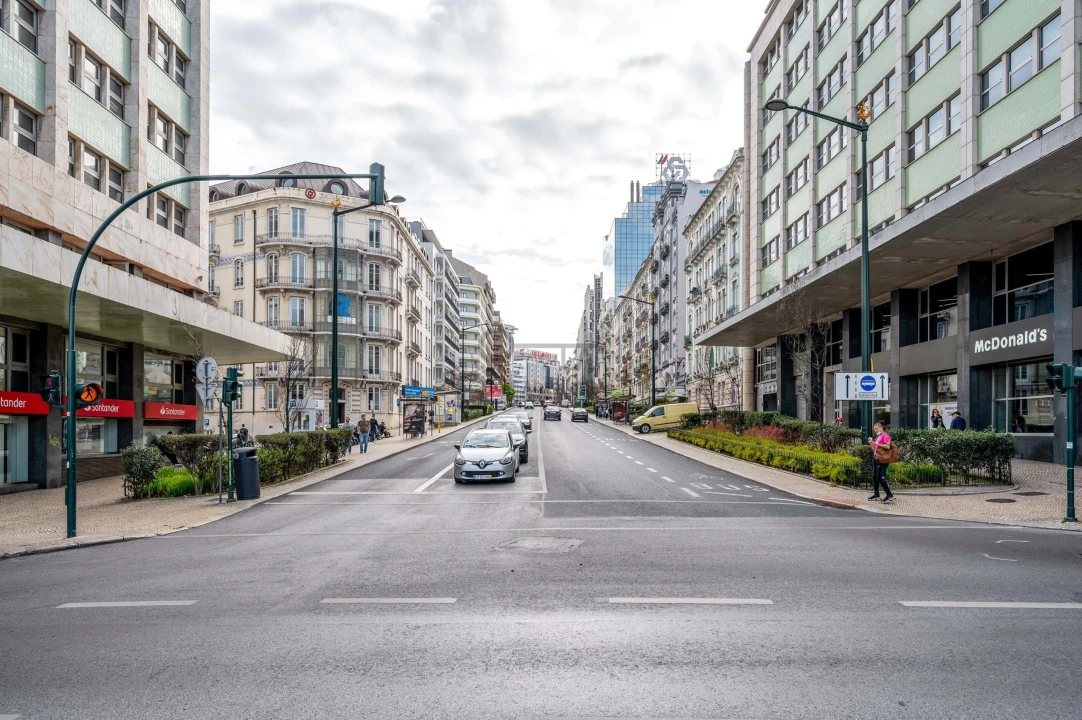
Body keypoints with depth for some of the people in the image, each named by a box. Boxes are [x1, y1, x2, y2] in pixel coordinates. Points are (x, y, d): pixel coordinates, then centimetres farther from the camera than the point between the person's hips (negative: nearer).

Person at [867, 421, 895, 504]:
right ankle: (876, 494, 19)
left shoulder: (885, 435, -6)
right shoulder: (878, 437, 21)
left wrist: (876, 444, -21)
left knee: (880, 478, -13)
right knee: (874, 477, 12)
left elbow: (887, 446, -21)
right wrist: (872, 444, 9)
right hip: (876, 458, 10)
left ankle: (890, 495, -12)